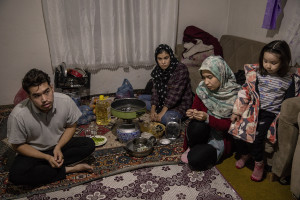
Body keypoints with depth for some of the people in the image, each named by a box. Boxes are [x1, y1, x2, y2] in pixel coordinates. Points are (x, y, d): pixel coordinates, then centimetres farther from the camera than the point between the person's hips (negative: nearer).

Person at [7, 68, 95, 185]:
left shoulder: (65, 101, -22)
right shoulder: (18, 115, -27)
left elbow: (71, 126, -4)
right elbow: (18, 145, -12)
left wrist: (58, 147, -18)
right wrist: (46, 157, -20)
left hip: (59, 145, 2)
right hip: (34, 152, -1)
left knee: (89, 144, -18)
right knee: (16, 175, -30)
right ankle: (67, 169, -16)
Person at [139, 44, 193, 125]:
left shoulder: (181, 69, -22)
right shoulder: (158, 70, -1)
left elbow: (175, 93, -27)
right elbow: (155, 91, -3)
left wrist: (162, 113, -29)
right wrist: (153, 110, -16)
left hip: (180, 104, -7)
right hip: (163, 100, 7)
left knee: (166, 118, -35)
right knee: (140, 98, 4)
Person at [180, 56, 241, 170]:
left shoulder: (235, 95, -16)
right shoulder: (202, 88, -7)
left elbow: (230, 125, -15)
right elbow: (195, 108, 5)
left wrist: (208, 118, -30)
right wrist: (192, 114, -21)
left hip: (221, 136, -3)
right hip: (203, 130, 3)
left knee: (195, 160, -26)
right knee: (197, 125, -34)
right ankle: (192, 148, -2)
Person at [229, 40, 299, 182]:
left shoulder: (288, 80, -3)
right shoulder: (257, 72, 0)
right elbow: (245, 92, 0)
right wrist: (237, 111, -3)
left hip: (270, 113, -3)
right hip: (253, 108, 3)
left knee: (256, 135, -21)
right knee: (239, 128, -14)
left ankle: (259, 163, 5)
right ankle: (244, 154, 16)